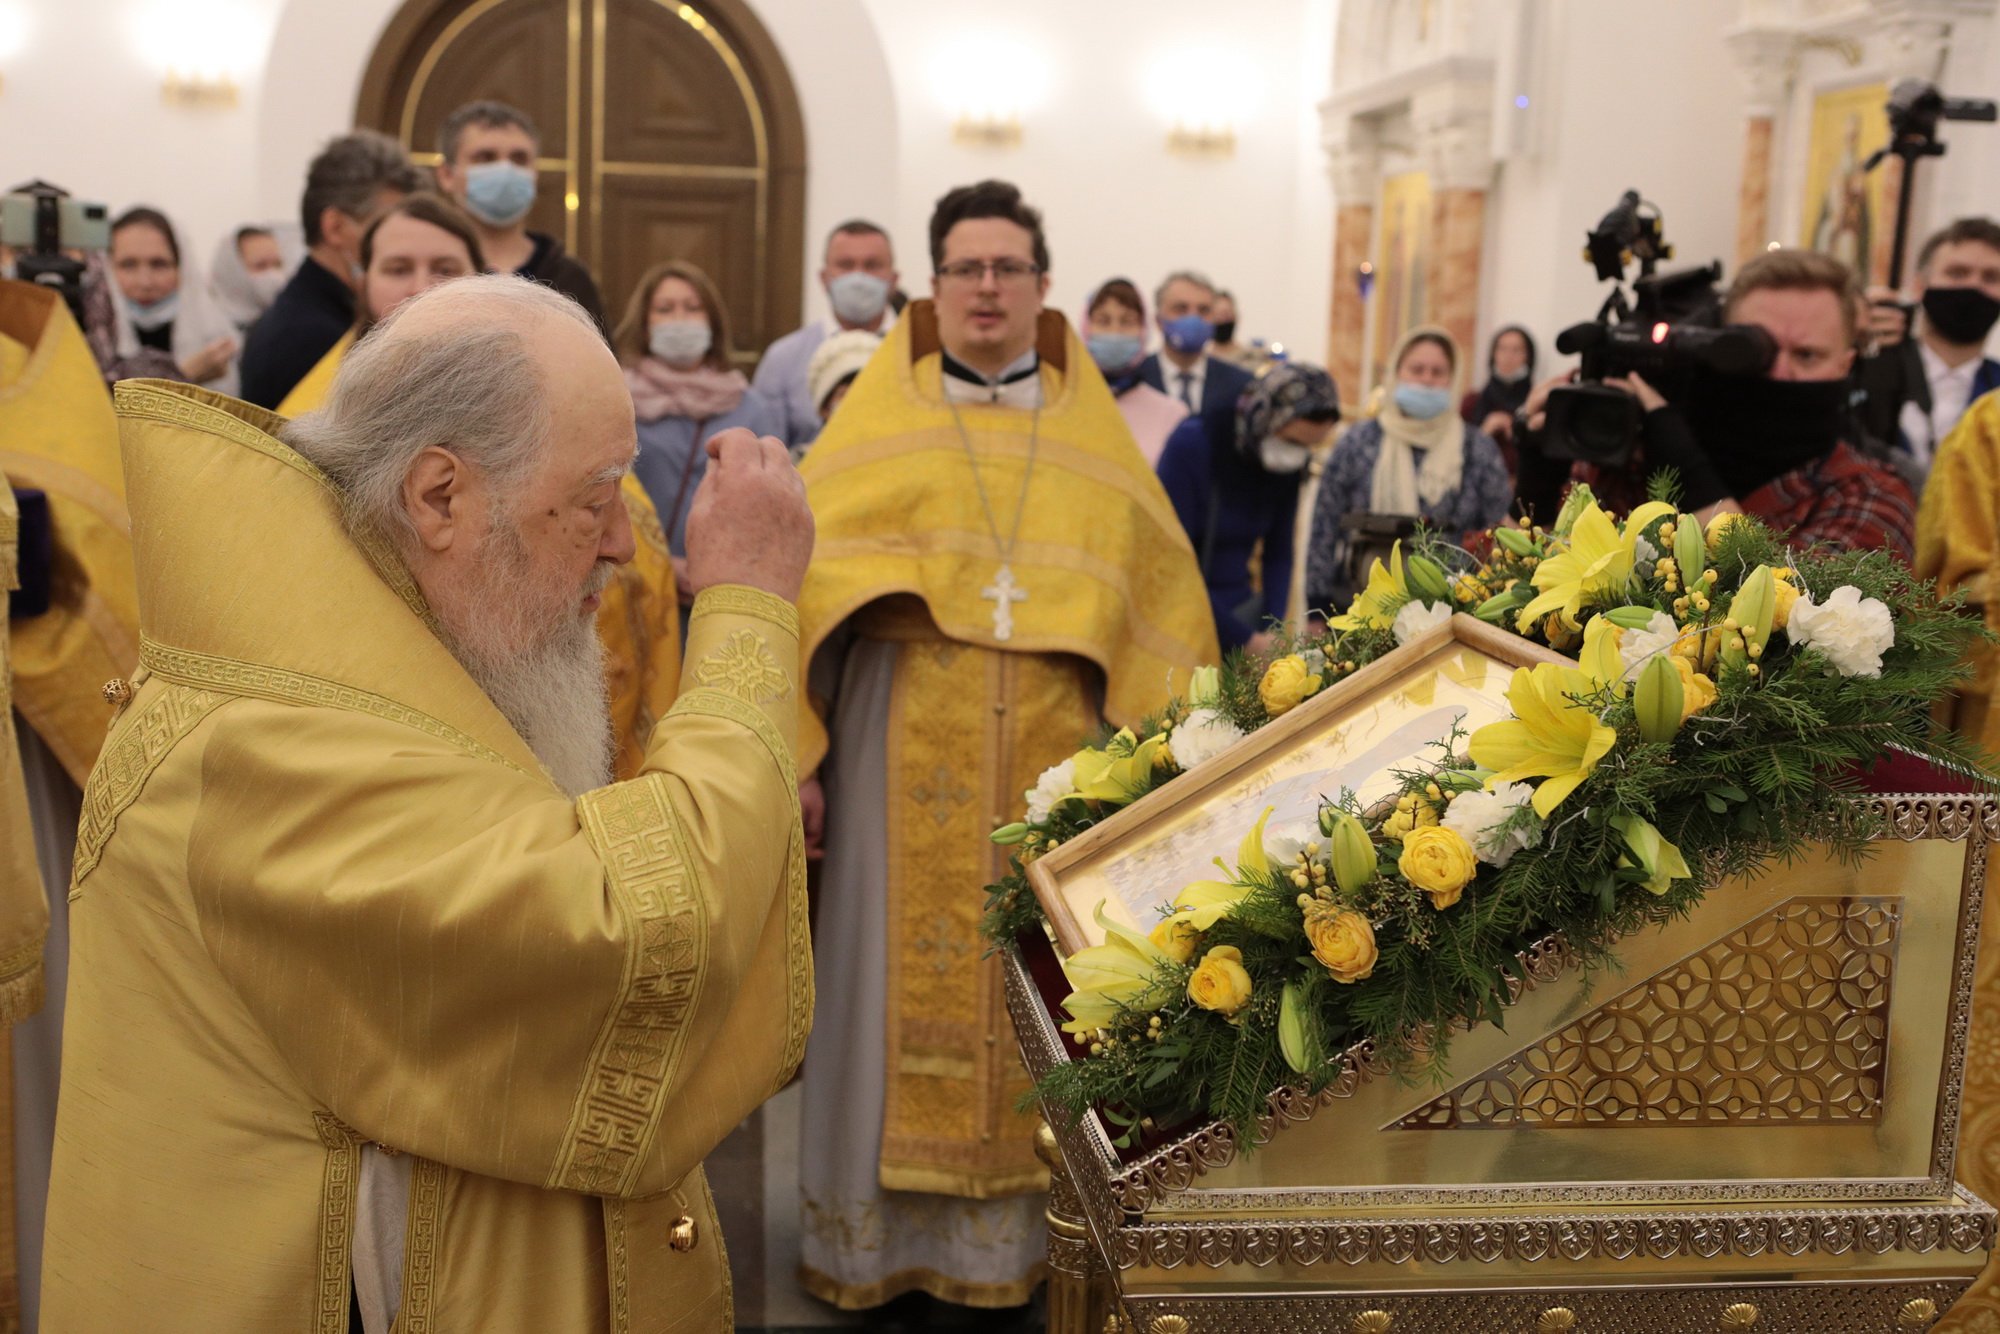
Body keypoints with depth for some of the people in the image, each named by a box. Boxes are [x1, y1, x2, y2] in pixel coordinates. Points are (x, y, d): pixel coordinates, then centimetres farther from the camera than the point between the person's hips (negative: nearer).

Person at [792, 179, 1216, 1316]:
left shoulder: (1093, 431, 10)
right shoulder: (873, 421, 5)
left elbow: (1153, 590, 9)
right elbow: (801, 572, -2)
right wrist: (790, 746, -10)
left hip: (1052, 750, 2)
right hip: (906, 745, -1)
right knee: (903, 968, 3)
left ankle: (1021, 1220, 20)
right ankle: (880, 1227, 16)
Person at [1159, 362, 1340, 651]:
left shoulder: (1288, 464, -3)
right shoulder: (1191, 444, -17)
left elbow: (1278, 553, 7)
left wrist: (1273, 631, -7)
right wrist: (1247, 640, -19)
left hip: (1241, 604, 4)